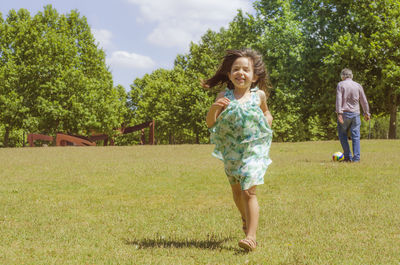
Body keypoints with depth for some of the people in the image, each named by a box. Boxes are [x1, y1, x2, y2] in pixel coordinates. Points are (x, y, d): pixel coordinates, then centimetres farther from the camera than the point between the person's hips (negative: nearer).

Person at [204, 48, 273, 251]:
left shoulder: (259, 95, -1)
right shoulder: (224, 97, -4)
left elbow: (266, 111, 22)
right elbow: (210, 123, -6)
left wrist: (267, 124, 4)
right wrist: (214, 108, -23)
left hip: (253, 149, -2)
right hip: (231, 151, 2)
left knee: (248, 191, -14)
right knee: (236, 191, 16)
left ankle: (251, 236, -13)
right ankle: (246, 219, 44)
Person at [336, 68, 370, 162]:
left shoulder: (340, 85, 1)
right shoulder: (358, 85, 11)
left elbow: (339, 99, -10)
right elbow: (364, 101, 14)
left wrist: (339, 113, -15)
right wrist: (366, 113, 22)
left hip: (344, 113, -3)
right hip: (355, 114, 3)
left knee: (342, 135, 7)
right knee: (356, 136, 4)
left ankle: (348, 156, 2)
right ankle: (356, 157, 0)